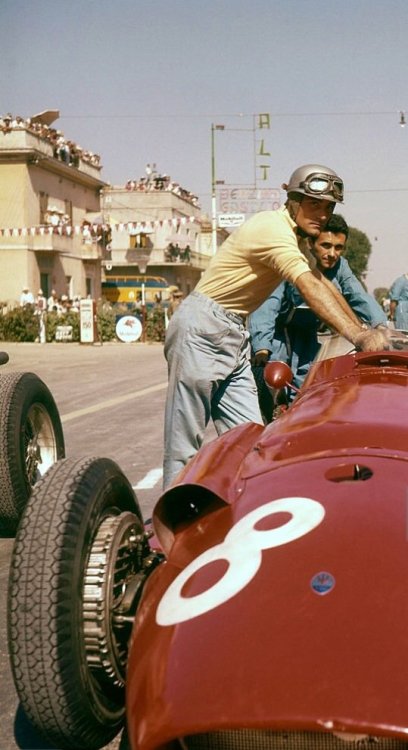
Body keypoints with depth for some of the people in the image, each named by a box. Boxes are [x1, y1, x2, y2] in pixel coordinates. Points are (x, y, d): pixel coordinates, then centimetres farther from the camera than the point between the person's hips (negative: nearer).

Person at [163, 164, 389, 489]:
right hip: (201, 329, -10)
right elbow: (310, 288, -27)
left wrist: (364, 331, 7)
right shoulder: (272, 228, -17)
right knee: (185, 442, -7)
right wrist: (356, 335, -34)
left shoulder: (296, 237, 15)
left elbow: (325, 283, 16)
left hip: (234, 334, 10)